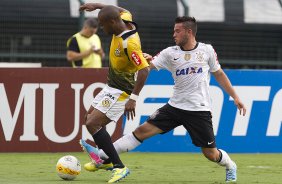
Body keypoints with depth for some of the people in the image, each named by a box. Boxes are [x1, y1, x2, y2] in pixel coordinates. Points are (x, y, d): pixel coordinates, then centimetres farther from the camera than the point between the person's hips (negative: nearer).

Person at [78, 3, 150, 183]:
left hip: (121, 92, -10)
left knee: (93, 124, -17)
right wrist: (97, 5, 17)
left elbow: (144, 70, -33)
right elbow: (121, 11, 20)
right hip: (111, 87, 10)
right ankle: (106, 160, 32)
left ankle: (119, 167, -13)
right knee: (90, 118, 19)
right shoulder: (124, 20, -5)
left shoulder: (130, 43, -31)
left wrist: (133, 99, -34)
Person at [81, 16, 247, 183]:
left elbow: (219, 74, 11)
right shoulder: (170, 53, 2)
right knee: (143, 130, -10)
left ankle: (230, 166, 34)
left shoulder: (207, 50, 0)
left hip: (199, 110, -2)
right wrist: (144, 60, -33)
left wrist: (235, 97, 10)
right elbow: (148, 65, -9)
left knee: (210, 153, 1)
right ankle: (103, 156, -12)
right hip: (175, 106, 2)